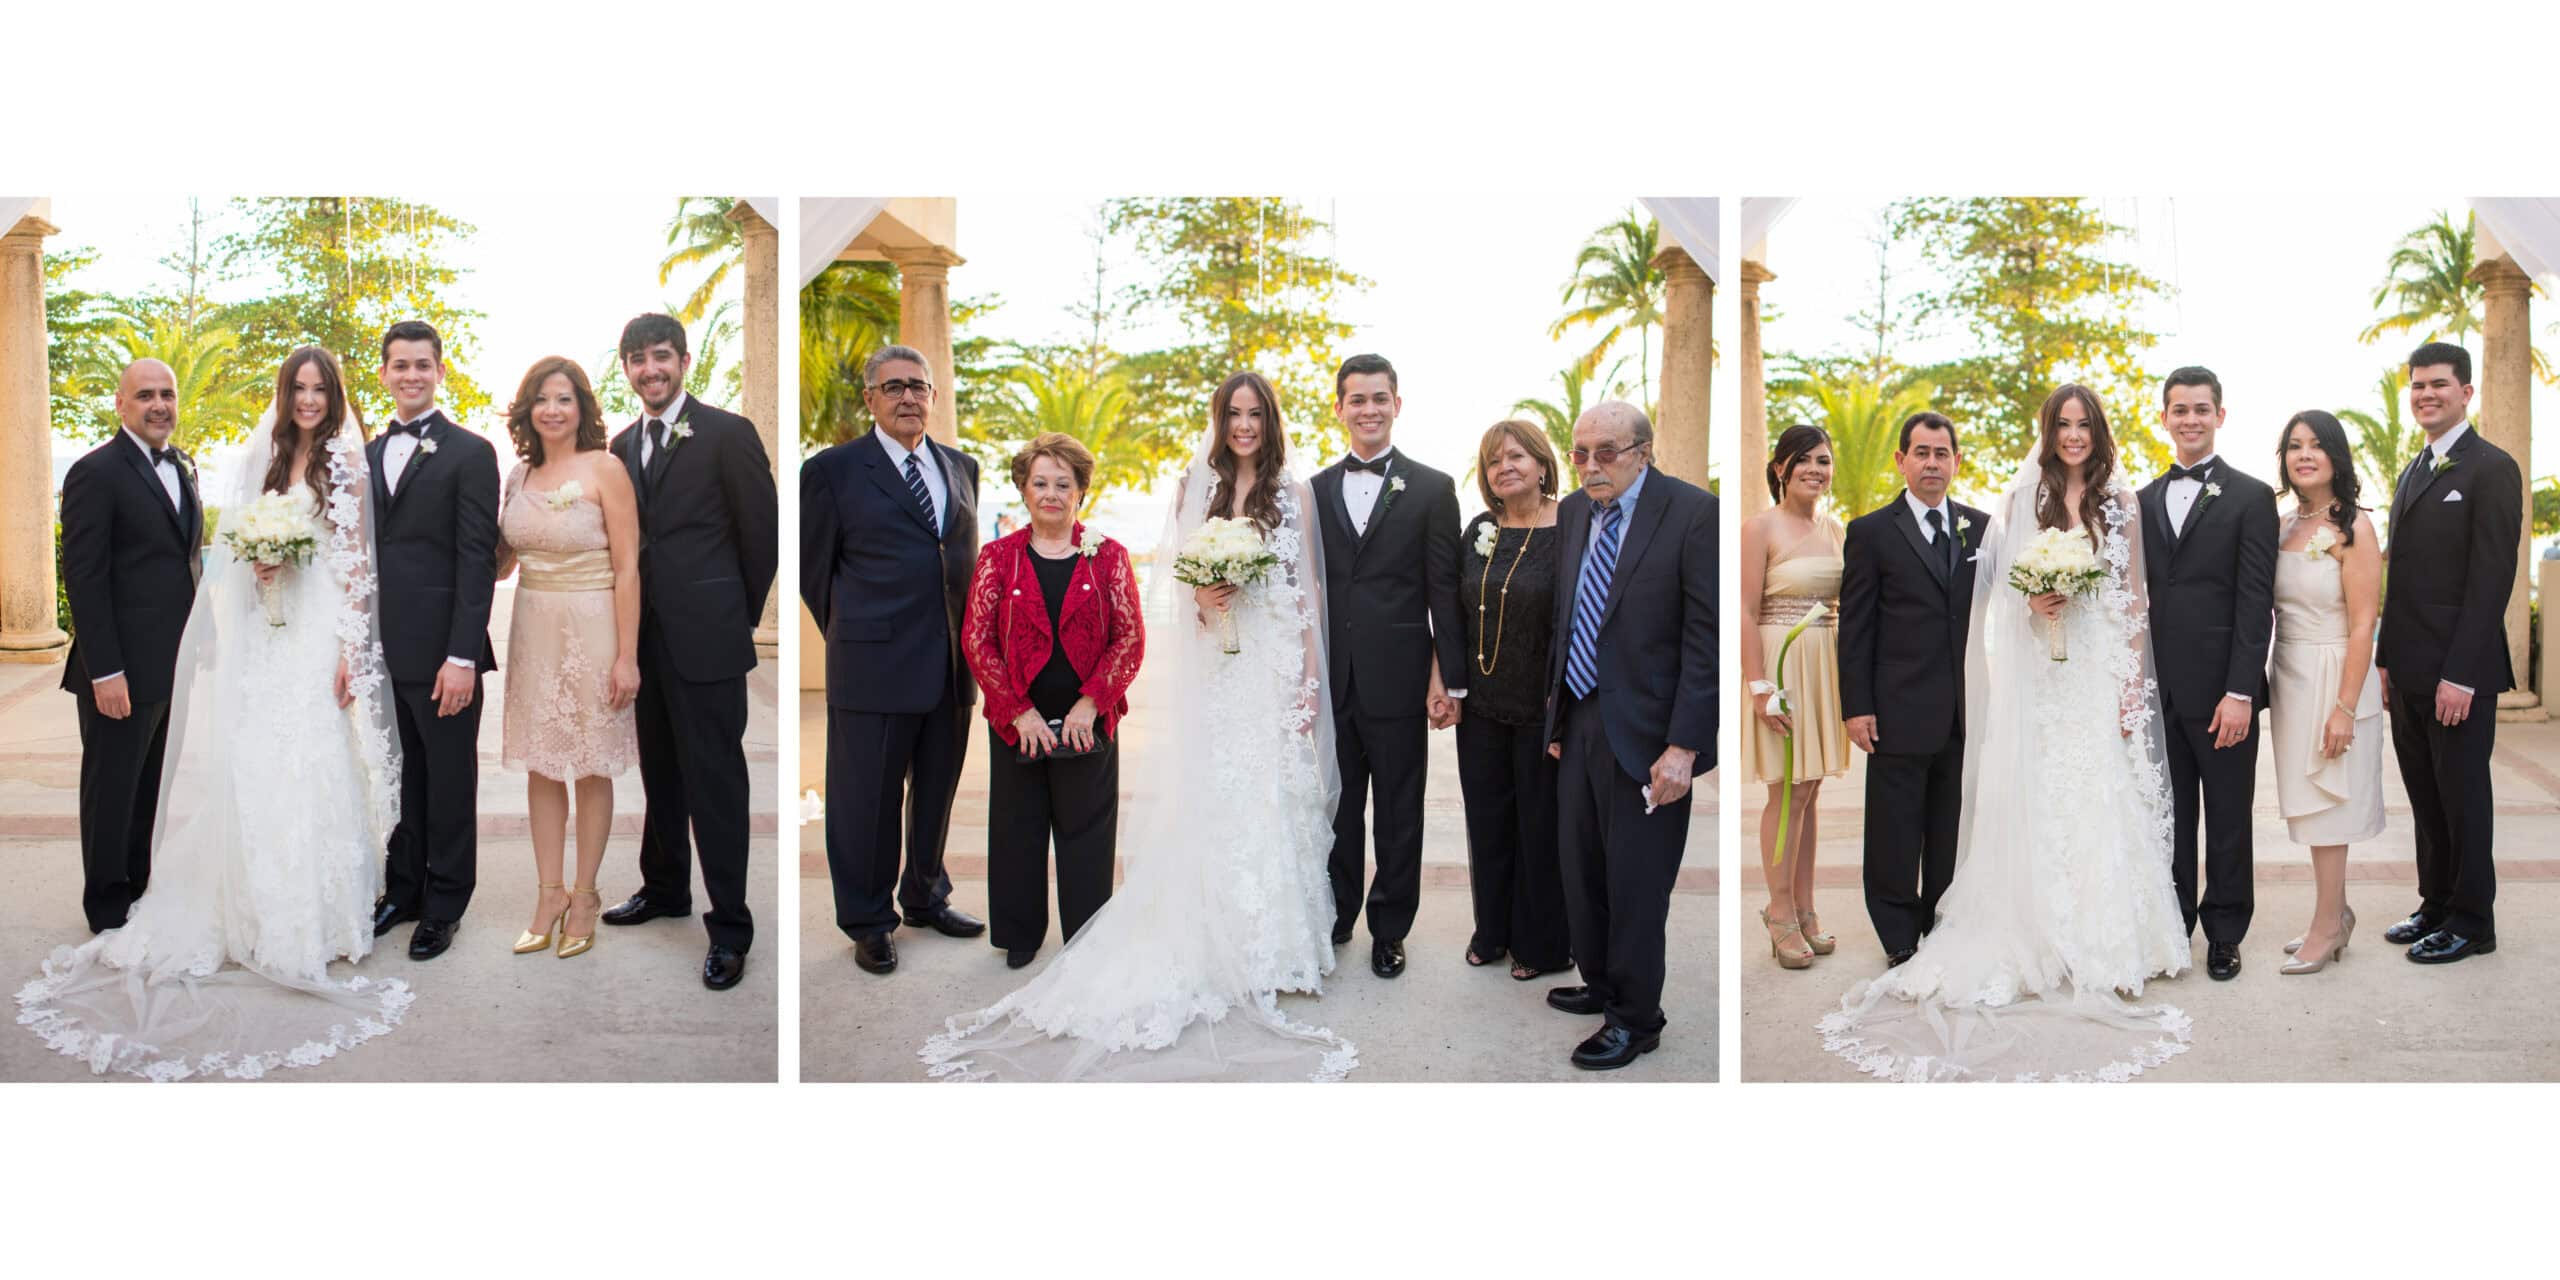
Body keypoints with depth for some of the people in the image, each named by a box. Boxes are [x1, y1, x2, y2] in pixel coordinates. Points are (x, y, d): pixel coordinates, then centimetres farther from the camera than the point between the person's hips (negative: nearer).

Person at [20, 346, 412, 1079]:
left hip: (325, 633, -5)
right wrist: (256, 560, -5)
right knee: (263, 774, 5)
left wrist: (351, 652, -12)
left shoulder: (348, 463, -1)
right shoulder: (269, 458, 15)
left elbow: (358, 561, -6)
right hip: (268, 635, 5)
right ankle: (272, 914, 14)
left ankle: (325, 916, 5)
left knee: (320, 769, -4)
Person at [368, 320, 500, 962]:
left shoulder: (469, 453, -5)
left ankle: (444, 905, 18)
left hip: (441, 653, -5)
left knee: (449, 785, 6)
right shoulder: (369, 454, 13)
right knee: (399, 780, 14)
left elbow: (477, 560, -10)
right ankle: (404, 889, 27)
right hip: (383, 653, 5)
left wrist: (463, 656, -15)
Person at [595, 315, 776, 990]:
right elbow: (629, 537, 17)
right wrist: (630, 619, 11)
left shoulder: (727, 434, -8)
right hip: (647, 637, 7)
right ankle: (664, 887, 34)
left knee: (715, 780, -3)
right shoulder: (624, 445, 12)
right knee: (659, 771, 18)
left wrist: (739, 620, 1)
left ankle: (729, 926, 5)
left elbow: (761, 535, -6)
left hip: (705, 637, -6)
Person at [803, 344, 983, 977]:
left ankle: (925, 899, 34)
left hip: (952, 664, 5)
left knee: (936, 793, 16)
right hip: (875, 666, -5)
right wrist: (854, 641, 4)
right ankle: (868, 922, 20)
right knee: (868, 799, 5)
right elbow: (814, 567, 1)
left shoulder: (961, 466, 12)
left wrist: (971, 640, 11)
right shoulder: (832, 470, -3)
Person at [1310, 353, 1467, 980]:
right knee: (1336, 808, 13)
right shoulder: (1315, 490, 8)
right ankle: (1336, 918, 27)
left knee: (1398, 815, 8)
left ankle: (1390, 929, 21)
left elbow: (1445, 592, -3)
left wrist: (1451, 681, -6)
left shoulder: (1432, 489, -1)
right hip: (1330, 681, 3)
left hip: (1397, 682, -2)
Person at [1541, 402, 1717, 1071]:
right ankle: (1600, 984, 39)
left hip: (1644, 733, -6)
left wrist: (1684, 746, -18)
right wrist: (1557, 715, 13)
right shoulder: (1573, 514, 7)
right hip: (1581, 722, 7)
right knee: (1581, 870, 18)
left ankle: (1635, 1020, 22)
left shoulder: (1693, 513, -14)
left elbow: (1705, 636, -15)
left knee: (1635, 884, 4)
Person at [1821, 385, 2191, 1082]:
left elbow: (2135, 599, 6)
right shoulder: (2024, 497, 6)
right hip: (2041, 676, 0)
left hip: (2103, 669, 1)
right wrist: (2031, 603, -12)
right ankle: (2044, 941, 4)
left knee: (2105, 804, -2)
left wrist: (2135, 683, -2)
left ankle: (2106, 941, 7)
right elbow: (2001, 584, 10)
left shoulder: (2121, 503, 8)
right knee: (2040, 803, -2)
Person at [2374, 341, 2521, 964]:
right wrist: (2386, 659, 12)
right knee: (2425, 798, 13)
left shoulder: (2491, 469, -9)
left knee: (2463, 798, 2)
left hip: (2459, 673, -7)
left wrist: (2461, 675, -19)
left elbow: (2492, 579, -15)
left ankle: (2472, 923, 13)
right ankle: (2436, 907, 23)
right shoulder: (2412, 474, 17)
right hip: (2409, 672, 7)